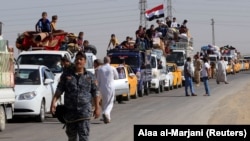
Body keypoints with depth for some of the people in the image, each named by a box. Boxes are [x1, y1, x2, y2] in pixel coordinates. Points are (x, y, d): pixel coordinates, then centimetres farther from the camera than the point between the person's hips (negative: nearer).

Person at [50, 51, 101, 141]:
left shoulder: (90, 76, 5)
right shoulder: (66, 75, 6)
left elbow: (95, 93, 7)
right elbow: (59, 90, 2)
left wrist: (97, 108, 3)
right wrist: (54, 102, -11)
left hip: (84, 111, -2)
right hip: (70, 110, 2)